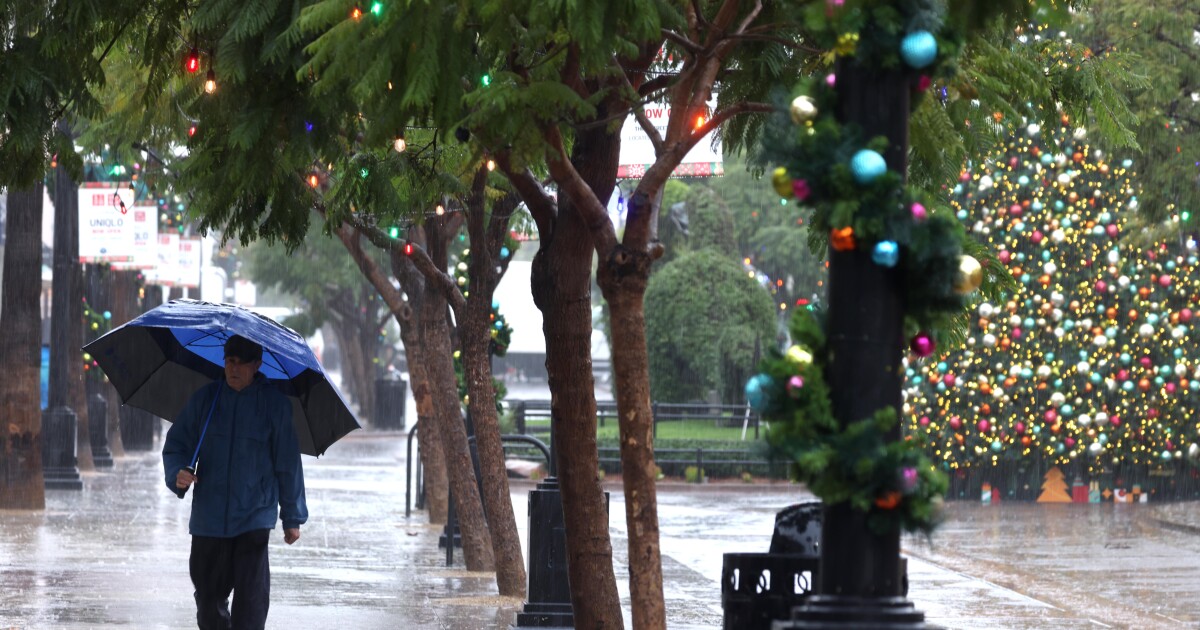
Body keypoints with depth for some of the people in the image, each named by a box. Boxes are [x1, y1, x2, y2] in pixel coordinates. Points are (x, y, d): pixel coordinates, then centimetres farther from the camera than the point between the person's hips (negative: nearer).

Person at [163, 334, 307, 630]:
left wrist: (293, 517, 7)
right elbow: (176, 445, 10)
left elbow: (288, 463, 4)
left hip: (255, 516, -3)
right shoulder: (205, 399, 5)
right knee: (208, 591, 9)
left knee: (252, 594, -12)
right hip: (209, 517, 3)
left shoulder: (275, 404, -1)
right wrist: (178, 474, -13)